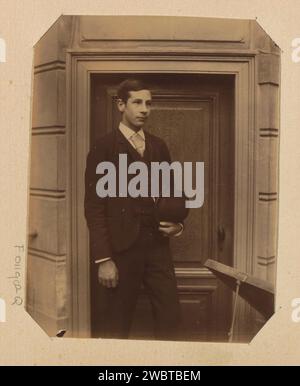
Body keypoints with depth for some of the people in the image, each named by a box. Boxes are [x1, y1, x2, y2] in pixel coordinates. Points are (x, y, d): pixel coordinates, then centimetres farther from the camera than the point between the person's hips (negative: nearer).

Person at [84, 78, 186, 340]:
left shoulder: (159, 146, 13)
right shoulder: (104, 147, -4)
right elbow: (94, 206, -8)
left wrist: (178, 224, 2)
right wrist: (103, 259, -14)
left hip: (158, 245, 5)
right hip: (121, 248, -4)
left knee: (171, 319, 6)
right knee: (115, 327, 7)